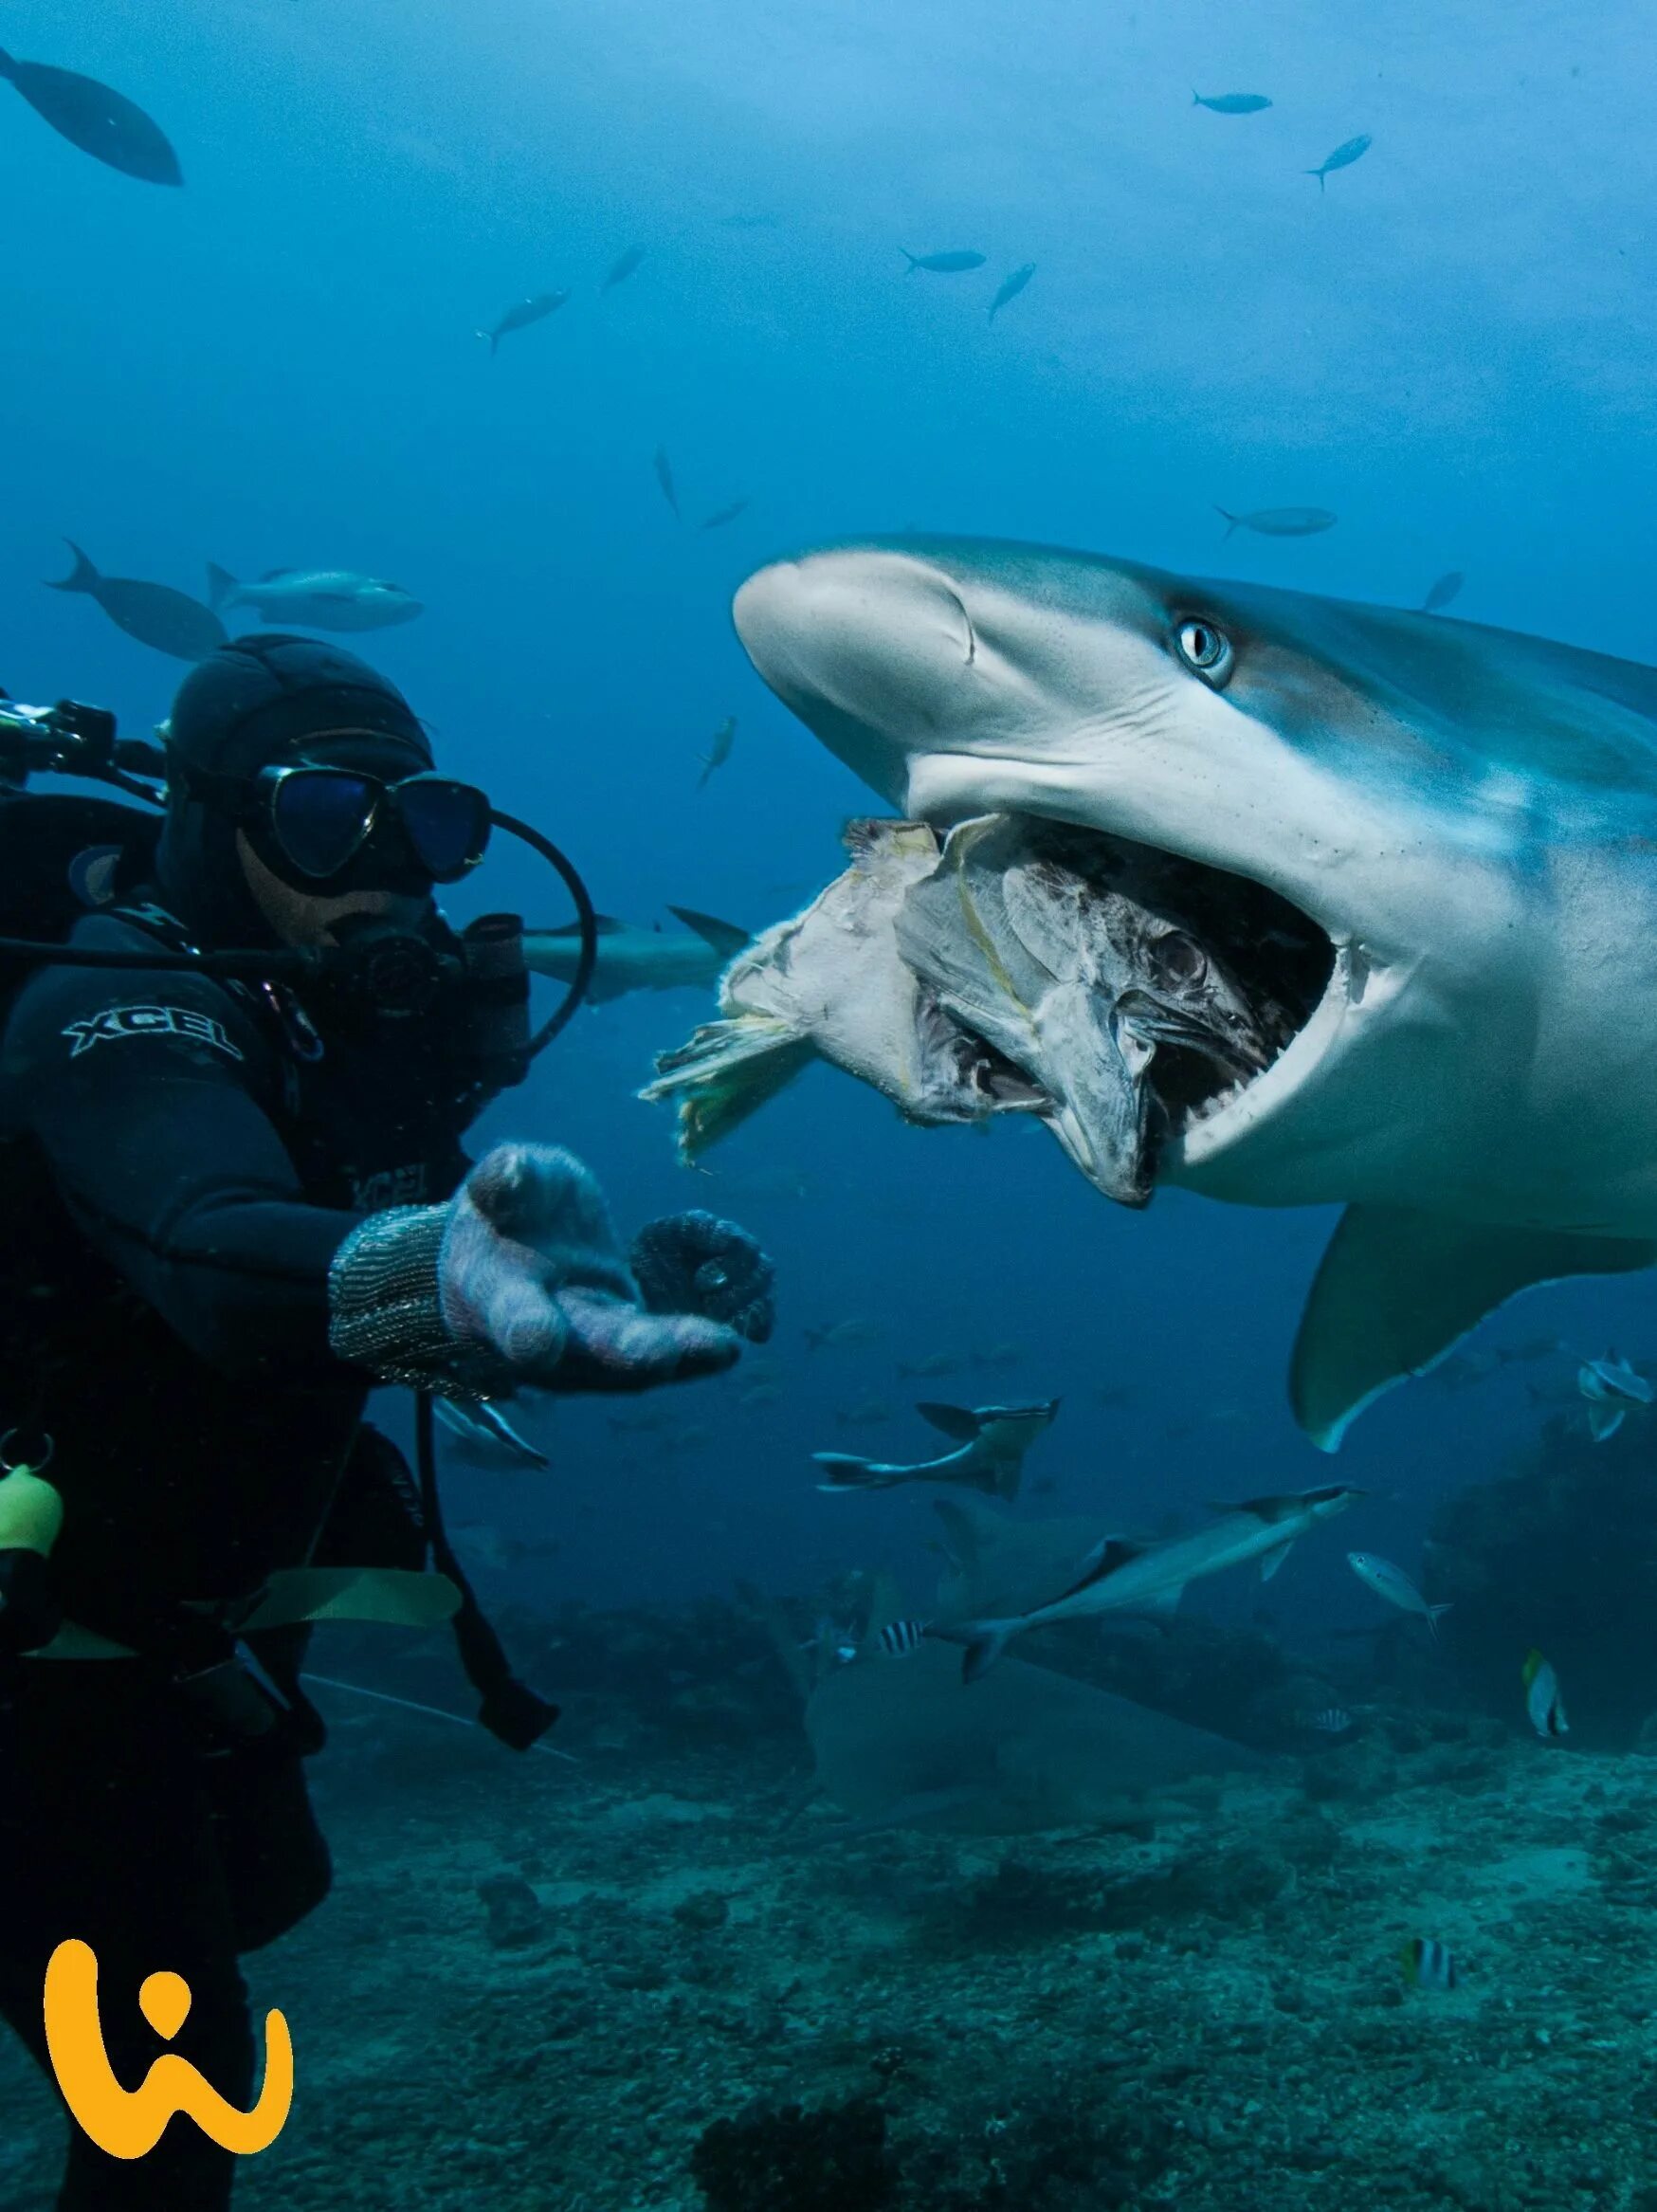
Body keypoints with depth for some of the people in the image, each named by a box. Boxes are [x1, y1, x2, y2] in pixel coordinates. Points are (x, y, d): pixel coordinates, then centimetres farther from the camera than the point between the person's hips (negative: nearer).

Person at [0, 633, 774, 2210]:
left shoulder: (359, 1012, -1)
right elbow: (220, 1254, -48)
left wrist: (612, 1287, -18)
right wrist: (425, 1279, -69)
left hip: (197, 1617, 8)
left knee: (259, 1891, 26)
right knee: (174, 2064, -1)